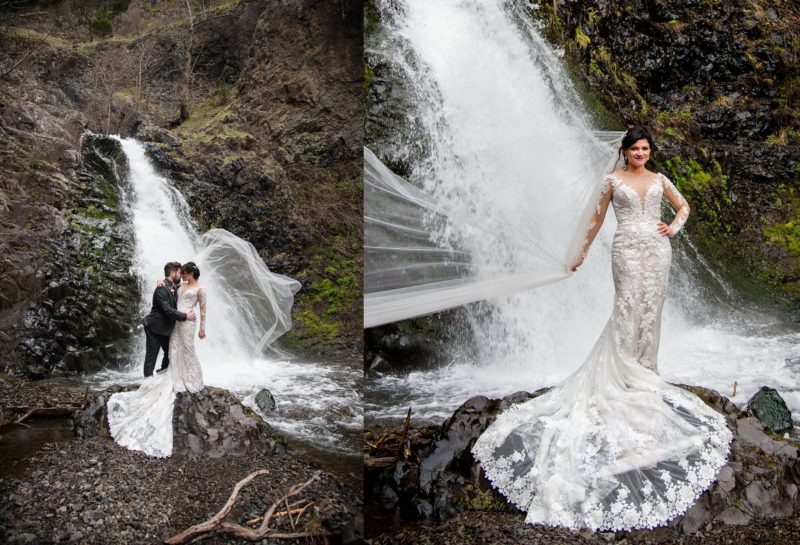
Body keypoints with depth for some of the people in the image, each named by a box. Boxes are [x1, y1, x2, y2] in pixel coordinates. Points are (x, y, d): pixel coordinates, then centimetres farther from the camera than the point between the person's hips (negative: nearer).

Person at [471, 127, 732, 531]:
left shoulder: (659, 179, 14)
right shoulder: (613, 180, 4)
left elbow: (683, 205, 27)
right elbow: (597, 218, 9)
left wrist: (674, 226, 7)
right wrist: (582, 253, 11)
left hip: (657, 250, 4)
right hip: (628, 251, -4)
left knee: (650, 311, 4)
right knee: (628, 312, -9)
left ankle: (643, 370, 15)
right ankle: (630, 377, -7)